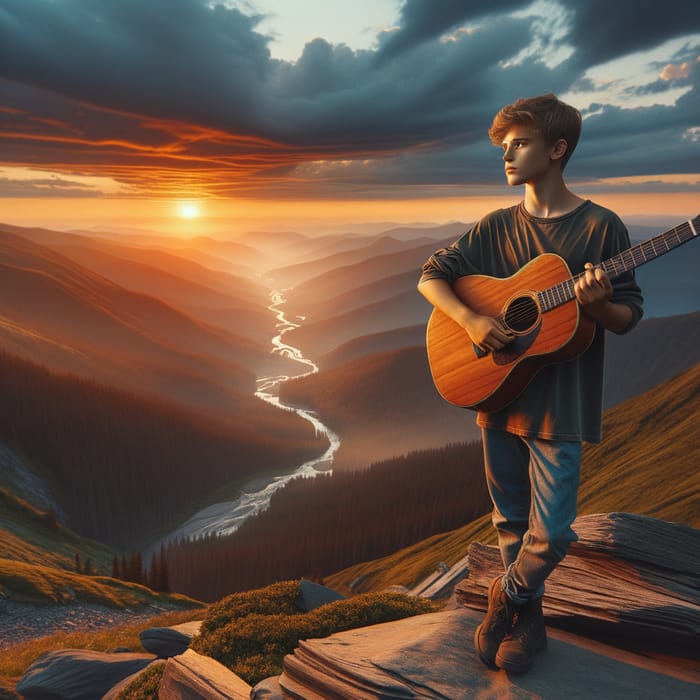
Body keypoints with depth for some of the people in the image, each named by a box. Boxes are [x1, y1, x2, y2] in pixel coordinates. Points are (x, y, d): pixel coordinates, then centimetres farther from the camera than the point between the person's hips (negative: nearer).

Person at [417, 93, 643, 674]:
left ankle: (507, 595, 27)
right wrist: (470, 320, -13)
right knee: (510, 520, 14)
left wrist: (600, 304, -26)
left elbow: (629, 317, -3)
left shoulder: (600, 226, -6)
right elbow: (431, 277, 5)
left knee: (551, 532, -3)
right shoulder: (496, 227, 4)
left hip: (561, 402, -3)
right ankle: (527, 617, 35)